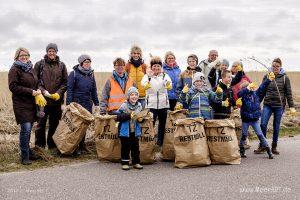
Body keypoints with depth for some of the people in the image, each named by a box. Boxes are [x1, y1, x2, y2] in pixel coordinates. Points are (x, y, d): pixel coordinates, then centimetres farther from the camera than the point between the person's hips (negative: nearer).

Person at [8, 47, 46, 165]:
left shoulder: (31, 69, 17)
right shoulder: (14, 70, -5)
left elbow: (36, 83, 27)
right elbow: (13, 87, -13)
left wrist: (38, 91, 4)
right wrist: (31, 92, -16)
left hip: (32, 103, 7)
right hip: (21, 104, -7)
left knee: (28, 129, 11)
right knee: (26, 129, -12)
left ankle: (28, 152, 23)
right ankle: (25, 157, -4)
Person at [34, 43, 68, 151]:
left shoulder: (61, 65, 9)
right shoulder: (39, 64, 3)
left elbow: (65, 82, 7)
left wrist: (59, 93, -7)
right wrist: (42, 91, -12)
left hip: (56, 100, 2)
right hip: (43, 100, -2)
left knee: (54, 124, 10)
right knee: (41, 124, 1)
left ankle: (53, 145, 21)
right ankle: (39, 146, 11)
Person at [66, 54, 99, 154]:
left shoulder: (91, 74, 13)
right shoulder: (74, 73, -4)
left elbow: (94, 90, 16)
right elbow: (69, 90, -7)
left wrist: (96, 104, 12)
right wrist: (69, 104, -14)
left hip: (88, 104, 5)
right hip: (76, 103, -5)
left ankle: (82, 145, 18)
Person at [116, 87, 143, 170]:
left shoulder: (139, 106, 3)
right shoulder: (124, 106, -11)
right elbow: (118, 117, -16)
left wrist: (140, 119, -5)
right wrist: (128, 116, -24)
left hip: (135, 131, 4)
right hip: (125, 131, -4)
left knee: (135, 147, 10)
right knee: (125, 147, 2)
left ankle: (136, 162, 21)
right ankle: (125, 163, 12)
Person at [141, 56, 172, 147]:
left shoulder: (165, 76, 8)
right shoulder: (147, 76, 5)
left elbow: (169, 87, -10)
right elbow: (144, 85, -16)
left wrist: (167, 82, -33)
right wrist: (149, 77, -33)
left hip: (163, 104, 2)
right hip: (151, 105, -2)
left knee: (162, 124, 9)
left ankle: (160, 143, 20)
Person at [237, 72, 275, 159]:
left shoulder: (256, 93, 2)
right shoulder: (243, 95, -10)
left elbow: (262, 87, -1)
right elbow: (239, 94, -31)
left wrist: (269, 80, -10)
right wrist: (248, 88, -33)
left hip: (255, 119, 2)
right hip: (245, 120, -2)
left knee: (260, 134, 5)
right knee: (244, 135, 10)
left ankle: (268, 150, 10)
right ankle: (241, 151, 23)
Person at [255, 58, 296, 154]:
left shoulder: (285, 78, -1)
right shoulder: (266, 76, 4)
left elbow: (289, 93, 1)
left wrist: (291, 106, -2)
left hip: (279, 105, -1)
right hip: (267, 105, 1)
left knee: (276, 126, 6)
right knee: (263, 124, -8)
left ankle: (274, 147, 19)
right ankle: (262, 146, 4)